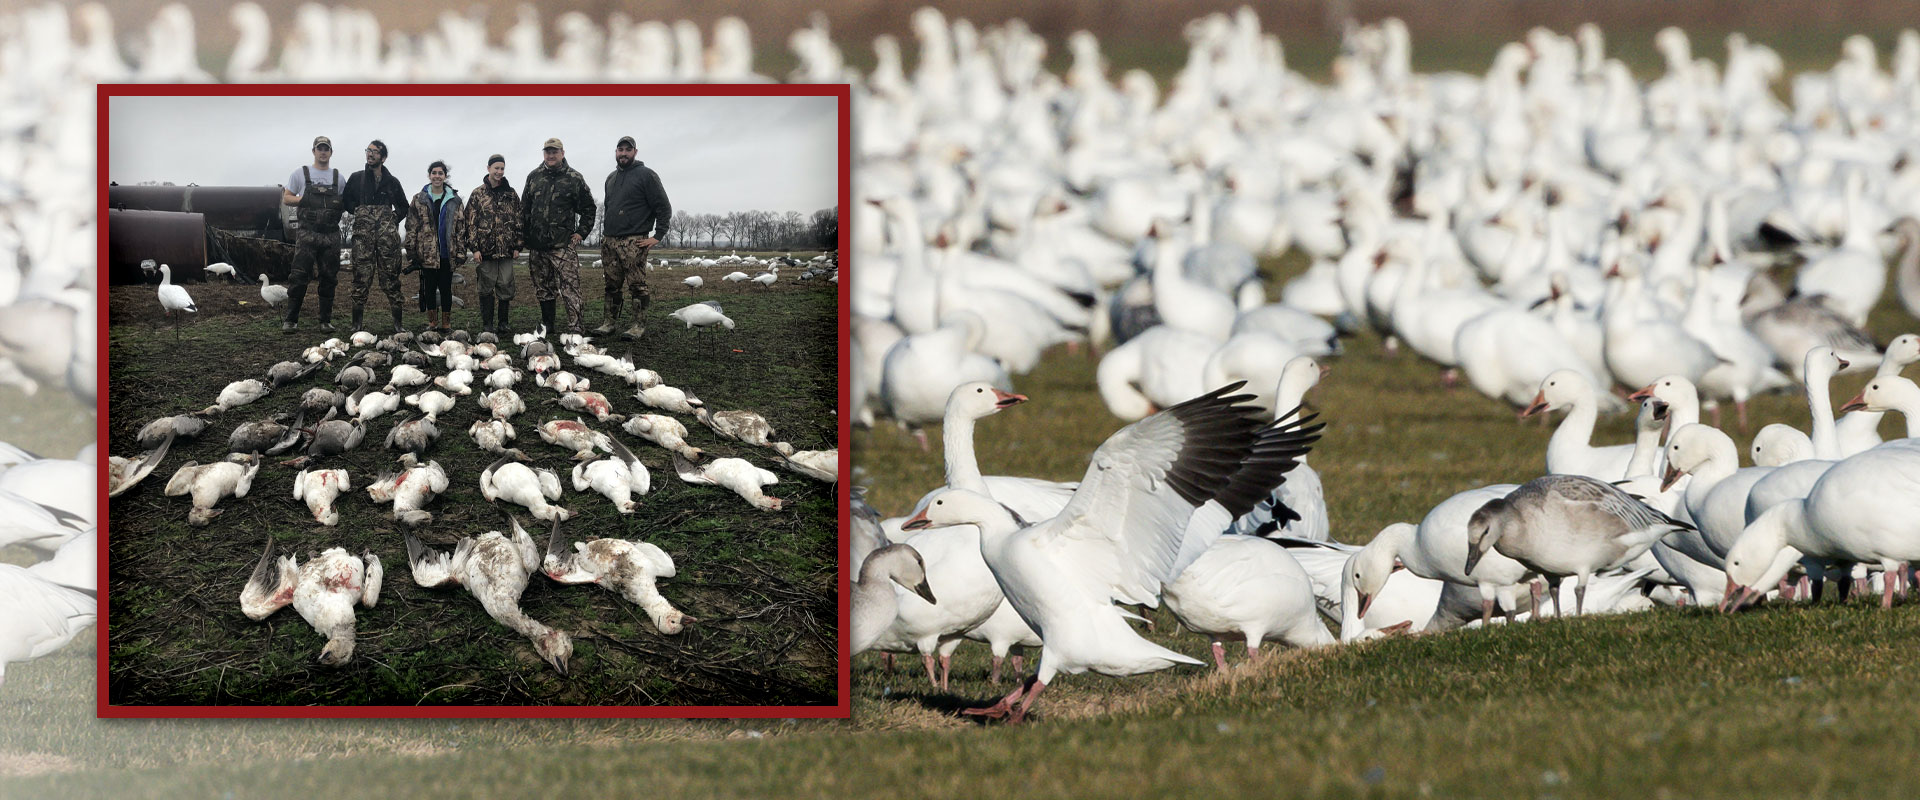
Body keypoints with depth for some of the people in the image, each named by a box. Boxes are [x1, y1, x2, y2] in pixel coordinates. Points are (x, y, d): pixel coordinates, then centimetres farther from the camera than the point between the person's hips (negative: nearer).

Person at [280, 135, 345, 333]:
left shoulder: (337, 177, 14)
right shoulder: (301, 173, 6)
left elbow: (346, 203, 18)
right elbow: (286, 198, 6)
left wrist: (342, 205, -6)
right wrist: (304, 200, -11)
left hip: (331, 234, 3)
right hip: (306, 233, -3)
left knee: (329, 277, 4)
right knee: (299, 276, -9)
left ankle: (326, 320, 10)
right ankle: (291, 320, -6)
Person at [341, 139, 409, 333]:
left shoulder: (392, 182, 14)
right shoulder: (356, 179, 12)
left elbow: (403, 207, 25)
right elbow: (347, 203, 17)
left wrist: (394, 217, 7)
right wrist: (361, 213, 3)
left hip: (387, 234, 1)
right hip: (363, 234, -1)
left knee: (391, 277, -1)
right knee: (361, 277, -5)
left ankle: (397, 322, 0)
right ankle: (356, 322, -1)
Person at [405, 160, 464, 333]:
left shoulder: (454, 200, 7)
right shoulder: (419, 200, 6)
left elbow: (460, 227, 7)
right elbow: (412, 227, 5)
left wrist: (461, 251, 0)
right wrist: (411, 249, -2)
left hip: (447, 252, 0)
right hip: (428, 252, 0)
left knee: (446, 288, 2)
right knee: (429, 288, 3)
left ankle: (446, 323, 7)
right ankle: (432, 323, 9)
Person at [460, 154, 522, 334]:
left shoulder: (511, 194, 10)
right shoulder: (478, 194, 4)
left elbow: (518, 221, 11)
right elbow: (471, 222, 1)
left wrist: (517, 245, 4)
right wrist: (474, 248, -6)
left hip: (506, 249, 1)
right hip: (485, 249, -1)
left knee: (505, 286, 0)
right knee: (486, 288, 1)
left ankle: (503, 324, 8)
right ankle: (487, 325, 6)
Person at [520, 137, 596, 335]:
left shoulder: (574, 178, 3)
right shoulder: (534, 177, 12)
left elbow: (588, 208, 10)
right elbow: (524, 208, 16)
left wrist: (581, 232, 1)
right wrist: (522, 235, 10)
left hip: (563, 244, -4)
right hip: (537, 244, 4)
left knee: (570, 287, -12)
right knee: (543, 288, 10)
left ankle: (574, 327, -16)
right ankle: (546, 324, 19)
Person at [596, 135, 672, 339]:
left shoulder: (646, 175, -3)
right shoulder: (611, 178, 19)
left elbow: (663, 208, -5)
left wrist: (658, 236, -10)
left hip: (635, 242, -7)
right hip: (610, 241, 7)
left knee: (638, 285, -8)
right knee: (612, 285, 7)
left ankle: (639, 325, -5)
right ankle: (611, 322, 13)